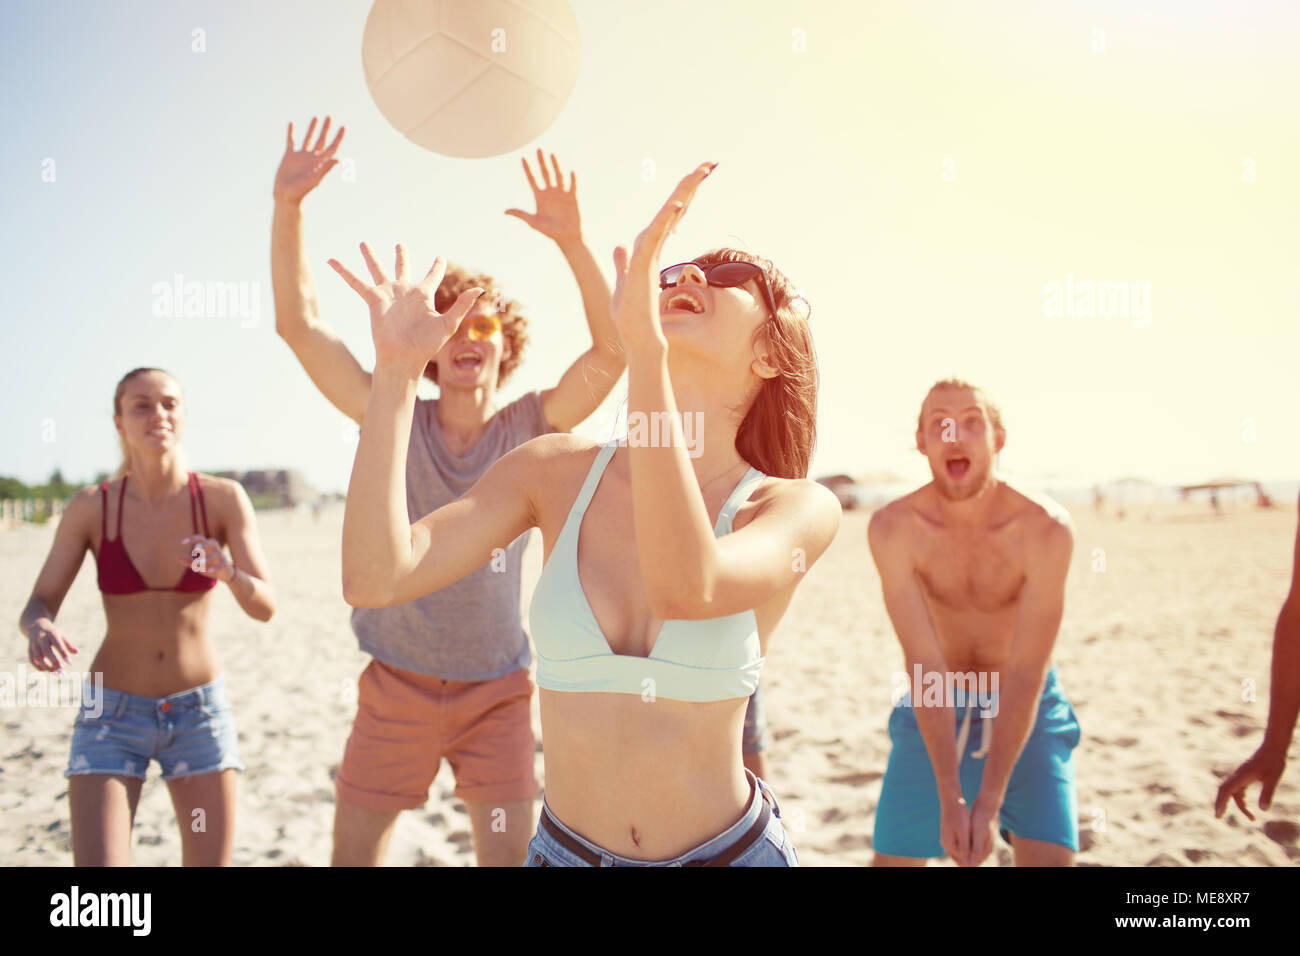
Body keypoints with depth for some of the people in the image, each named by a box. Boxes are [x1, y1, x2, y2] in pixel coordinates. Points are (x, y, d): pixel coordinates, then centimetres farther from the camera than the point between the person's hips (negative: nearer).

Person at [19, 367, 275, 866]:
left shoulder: (224, 497, -9)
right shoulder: (89, 506, -8)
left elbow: (265, 606, -14)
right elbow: (35, 609, -5)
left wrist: (226, 570, -38)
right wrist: (40, 630, -31)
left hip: (200, 712, 1)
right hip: (113, 716, 0)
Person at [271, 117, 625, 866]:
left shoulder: (528, 430, -7)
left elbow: (612, 351, -20)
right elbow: (300, 325, -10)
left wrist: (572, 240, -30)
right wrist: (288, 206, -20)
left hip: (498, 689, -1)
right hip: (397, 684, 1)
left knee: (510, 855, 5)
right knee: (353, 853, 11)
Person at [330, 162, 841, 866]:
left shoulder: (799, 510, -13)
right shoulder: (555, 472, -7)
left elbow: (687, 590, -35)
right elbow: (374, 580, -18)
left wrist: (643, 340, -38)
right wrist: (398, 367, -19)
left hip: (733, 848, -2)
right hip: (565, 847, 3)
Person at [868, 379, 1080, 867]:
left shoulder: (1046, 528, -25)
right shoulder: (892, 528, -22)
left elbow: (1027, 672, -24)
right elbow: (924, 663, -23)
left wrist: (989, 801, -28)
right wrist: (949, 799, -27)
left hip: (1026, 710, -1)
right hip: (933, 713, 1)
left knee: (1049, 859, -14)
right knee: (892, 858, 2)